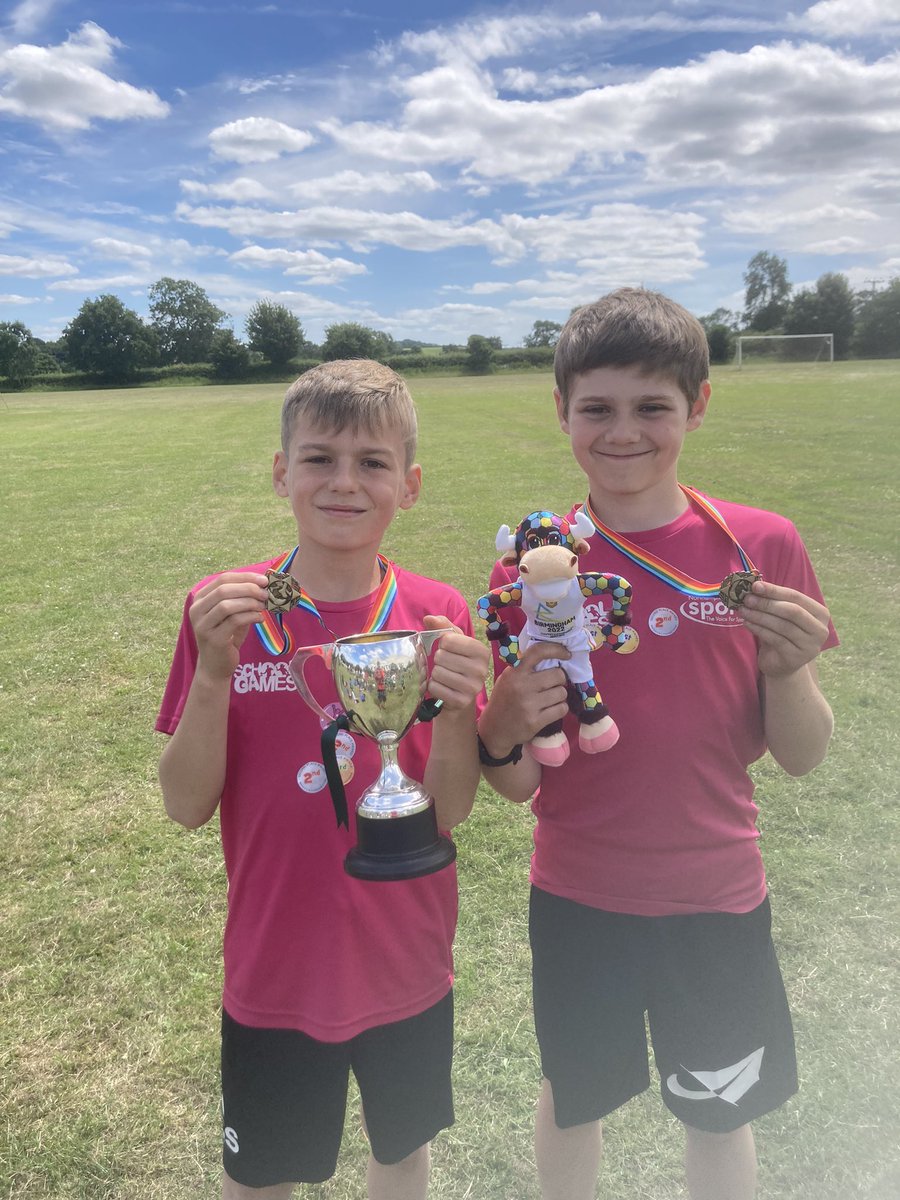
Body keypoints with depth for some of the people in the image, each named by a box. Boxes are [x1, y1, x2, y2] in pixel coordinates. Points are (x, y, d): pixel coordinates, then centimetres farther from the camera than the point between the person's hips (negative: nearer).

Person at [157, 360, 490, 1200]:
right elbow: (187, 807, -11)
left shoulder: (438, 617, -11)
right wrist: (213, 673, -26)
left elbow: (449, 811, -10)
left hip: (407, 965, 1)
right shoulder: (225, 610, -13)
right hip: (273, 970, 0)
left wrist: (455, 706, -28)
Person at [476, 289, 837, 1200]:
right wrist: (505, 727, -28)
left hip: (718, 894, 1)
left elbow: (801, 758, -3)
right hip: (578, 894, 0)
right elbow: (516, 783, -7)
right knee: (574, 1094, 22)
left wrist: (788, 669, -22)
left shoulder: (762, 546, -9)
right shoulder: (532, 564, -10)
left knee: (720, 1112, 20)